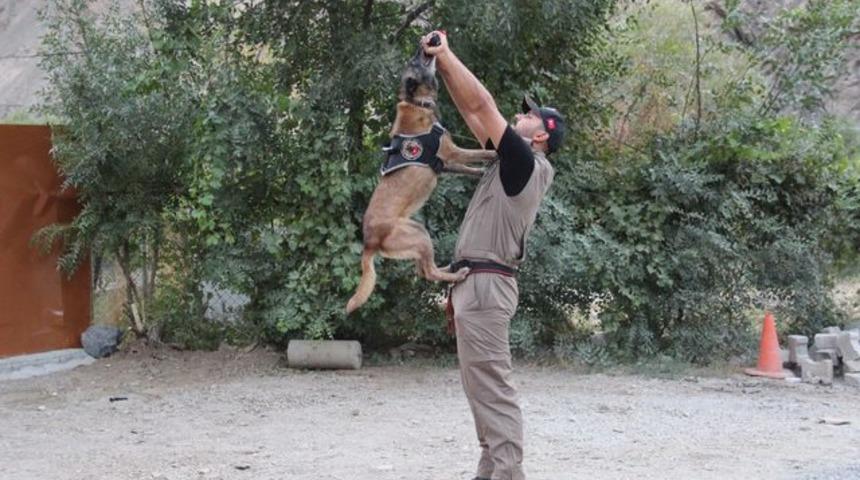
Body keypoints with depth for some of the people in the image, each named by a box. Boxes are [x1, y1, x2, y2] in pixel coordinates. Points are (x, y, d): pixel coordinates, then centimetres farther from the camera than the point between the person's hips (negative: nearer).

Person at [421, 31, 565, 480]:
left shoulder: (528, 164, -9)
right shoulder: (511, 163, 17)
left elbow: (482, 105, -12)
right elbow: (471, 112, 20)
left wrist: (446, 55, -6)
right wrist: (441, 62, 15)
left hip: (486, 284, -10)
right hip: (474, 282, 10)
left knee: (492, 388, -14)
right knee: (482, 387, 12)